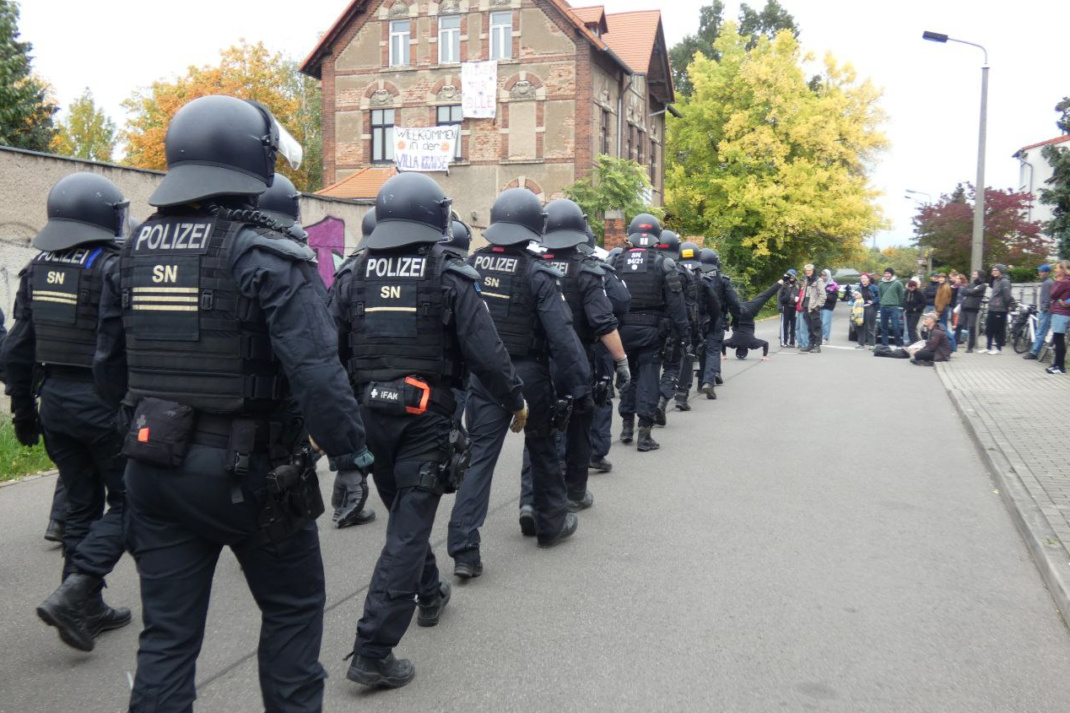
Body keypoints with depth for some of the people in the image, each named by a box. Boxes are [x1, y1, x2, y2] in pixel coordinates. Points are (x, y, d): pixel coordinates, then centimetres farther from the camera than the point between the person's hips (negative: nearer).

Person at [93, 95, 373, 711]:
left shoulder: (135, 253, 6)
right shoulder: (270, 257, -15)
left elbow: (109, 367, 13)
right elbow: (315, 371, -24)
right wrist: (349, 449, -13)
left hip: (155, 470, 6)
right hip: (250, 473, -5)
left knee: (167, 631, 14)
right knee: (293, 607, 16)